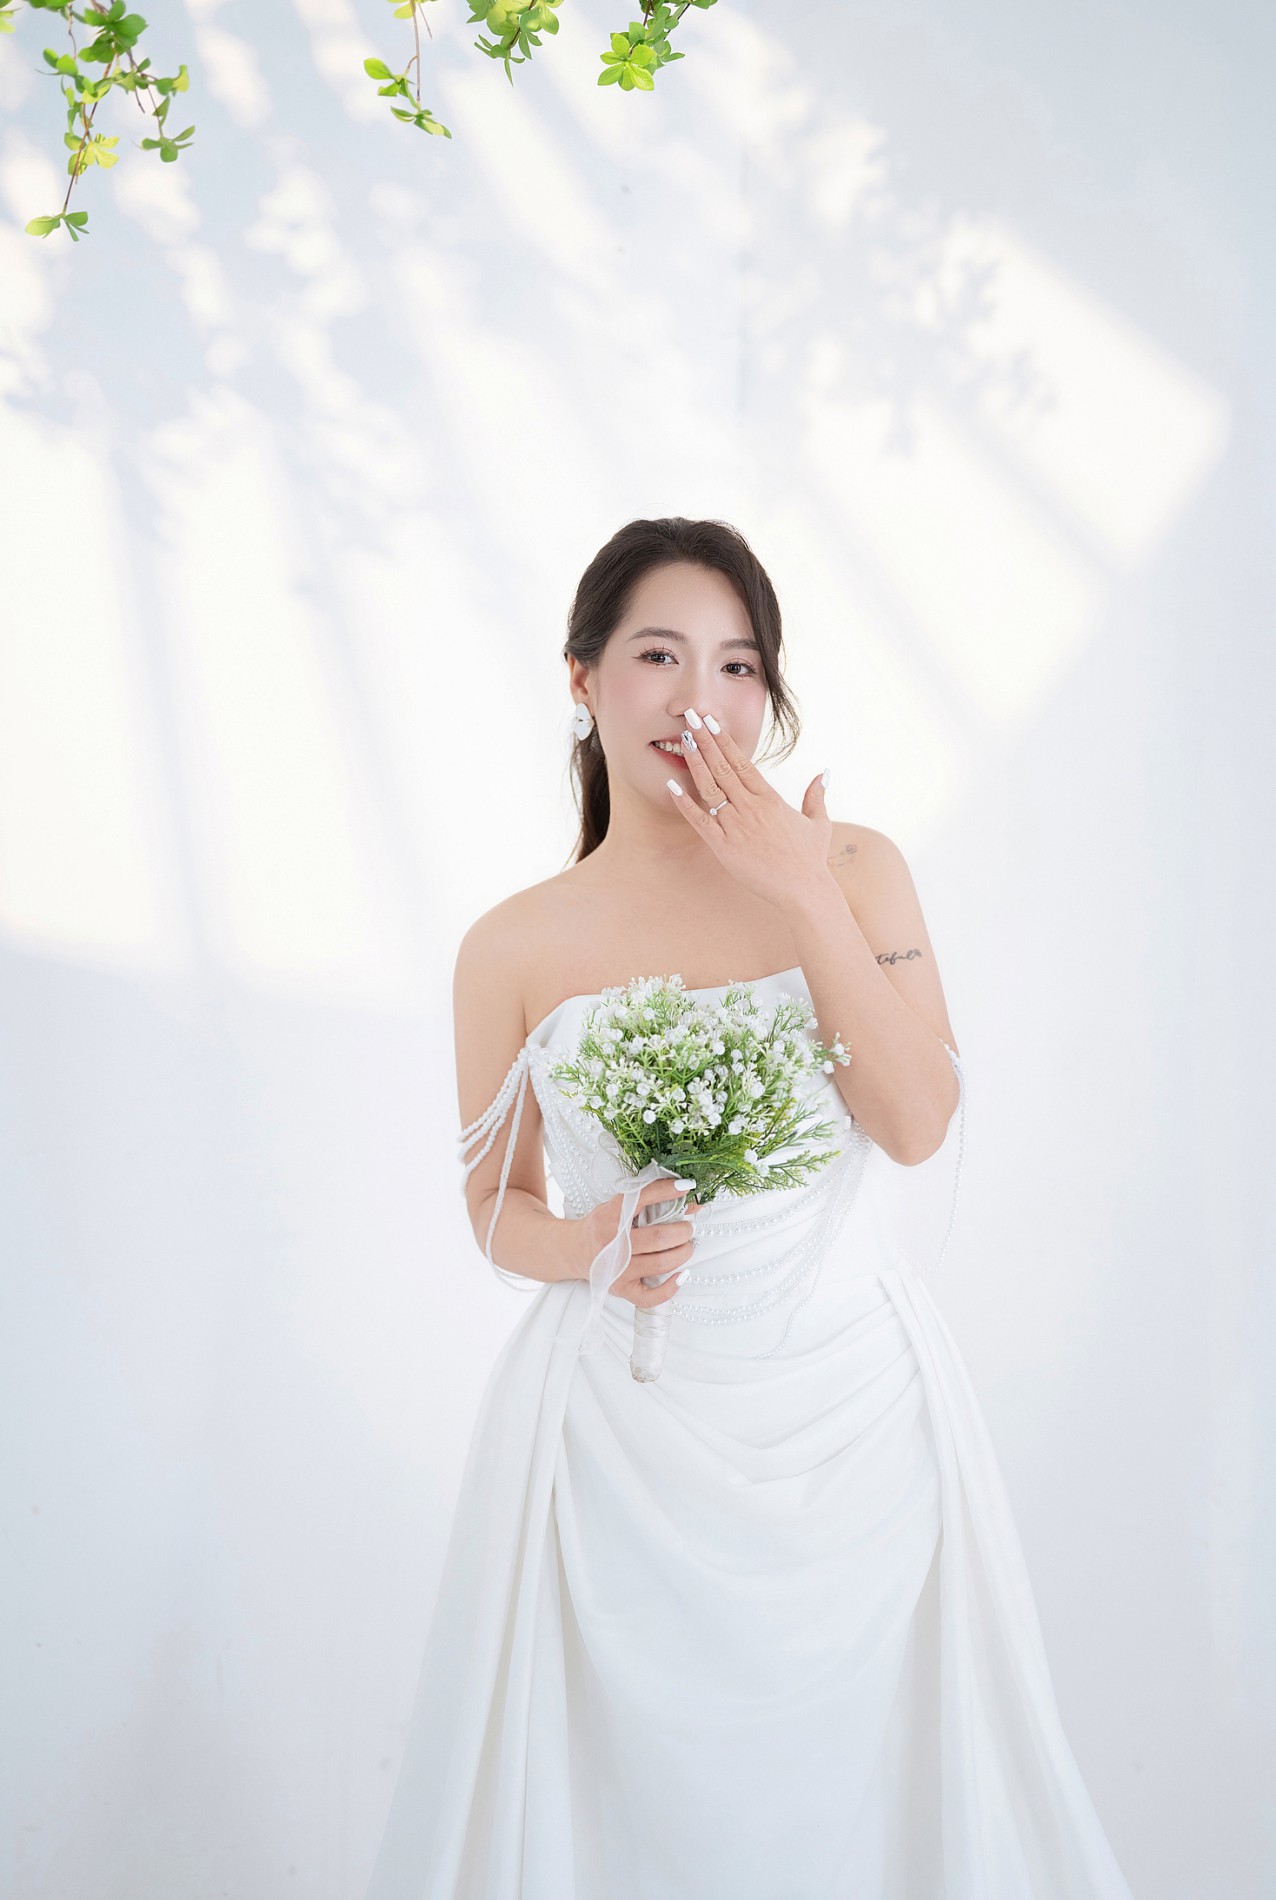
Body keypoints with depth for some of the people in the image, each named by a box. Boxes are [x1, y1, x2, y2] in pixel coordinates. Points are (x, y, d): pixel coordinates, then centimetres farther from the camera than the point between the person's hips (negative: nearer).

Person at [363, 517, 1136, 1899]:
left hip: (850, 1404, 1)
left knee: (856, 1766, 12)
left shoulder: (852, 871, 0)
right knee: (643, 1785, 9)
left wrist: (807, 896, -16)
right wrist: (589, 1249, -16)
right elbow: (496, 1208, 6)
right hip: (625, 1428, -1)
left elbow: (916, 1123, -11)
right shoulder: (514, 949, -2)